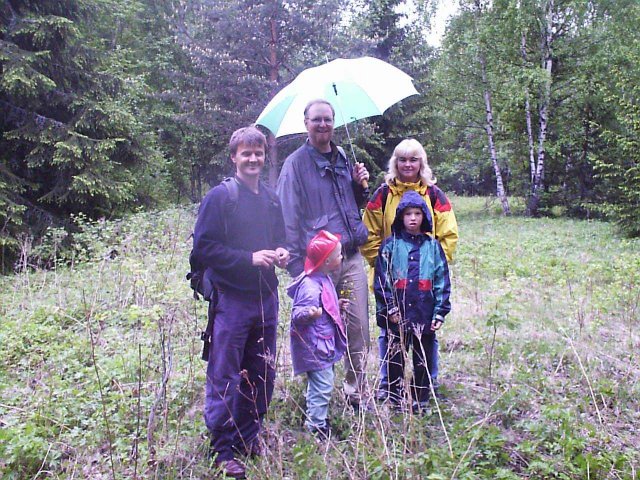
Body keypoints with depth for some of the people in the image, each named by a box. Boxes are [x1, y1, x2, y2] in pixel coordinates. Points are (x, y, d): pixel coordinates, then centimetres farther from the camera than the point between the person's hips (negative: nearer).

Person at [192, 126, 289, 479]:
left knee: (262, 375, 14)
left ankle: (249, 438, 31)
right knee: (225, 377, 1)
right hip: (231, 300, -6)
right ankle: (222, 450, 15)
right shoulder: (220, 196, -7)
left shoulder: (271, 199, 12)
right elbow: (203, 248, -11)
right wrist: (249, 258, -18)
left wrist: (281, 253, 1)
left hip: (266, 298, 6)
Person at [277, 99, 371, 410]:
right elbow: (287, 218, -7)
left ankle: (356, 393, 24)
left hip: (351, 259, 5)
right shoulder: (296, 164, -4)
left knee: (359, 331, 7)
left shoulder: (342, 159, 14)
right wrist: (296, 265, -13)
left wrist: (360, 184, 4)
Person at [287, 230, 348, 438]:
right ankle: (316, 426, 8)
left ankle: (319, 421, 35)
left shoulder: (324, 280, 9)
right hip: (315, 346, -11)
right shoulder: (310, 286, -25)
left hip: (325, 344, 11)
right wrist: (309, 313, -46)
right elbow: (297, 314, -28)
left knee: (321, 385, 21)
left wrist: (337, 306, 27)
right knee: (322, 386, -5)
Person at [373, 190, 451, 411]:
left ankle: (421, 400, 26)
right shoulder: (390, 245, 0)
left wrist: (440, 312, 0)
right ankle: (396, 400, 23)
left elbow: (442, 281, 5)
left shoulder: (433, 246, 5)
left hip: (425, 314, 2)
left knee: (424, 358, 11)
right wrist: (390, 307, -9)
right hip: (397, 314, -1)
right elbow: (381, 279, -3)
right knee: (395, 358, 8)